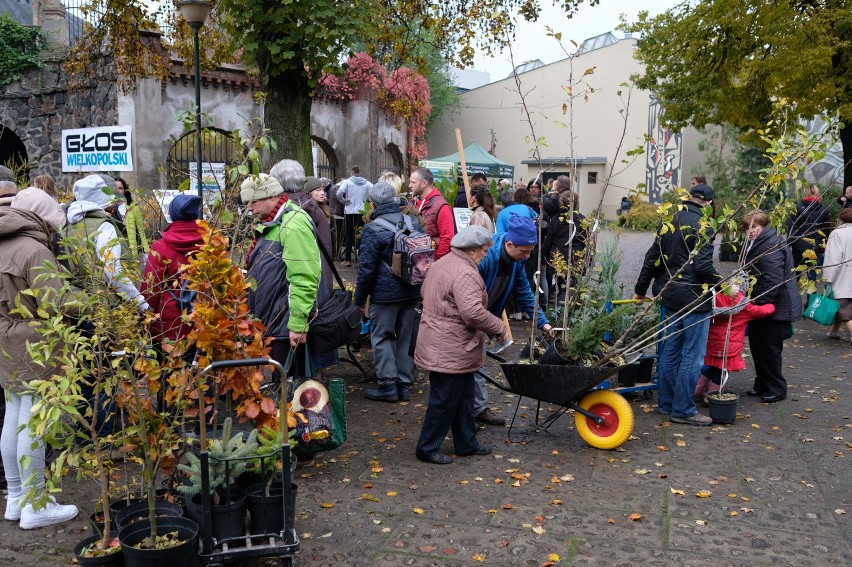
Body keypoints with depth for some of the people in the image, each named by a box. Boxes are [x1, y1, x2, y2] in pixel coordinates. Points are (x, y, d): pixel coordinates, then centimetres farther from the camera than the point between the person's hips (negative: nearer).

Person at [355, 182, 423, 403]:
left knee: (381, 337, 5)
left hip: (385, 293, -6)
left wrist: (360, 298, -3)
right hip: (412, 292, 6)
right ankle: (405, 384, 17)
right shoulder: (414, 223, 6)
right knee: (406, 337, 13)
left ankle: (388, 385, 2)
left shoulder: (373, 229, -12)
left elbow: (366, 267, -12)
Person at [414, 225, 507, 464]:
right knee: (445, 400, 2)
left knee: (464, 396, 19)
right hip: (450, 351, -11)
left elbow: (426, 293, 22)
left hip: (439, 344, 11)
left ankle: (466, 443, 30)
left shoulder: (441, 264, 11)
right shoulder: (464, 274, -22)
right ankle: (428, 447, 14)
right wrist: (499, 328, -15)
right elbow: (473, 312, -29)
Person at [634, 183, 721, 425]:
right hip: (694, 298, -8)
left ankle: (666, 403, 23)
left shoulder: (670, 221, 11)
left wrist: (641, 289, 21)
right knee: (692, 355, -1)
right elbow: (703, 266, -19)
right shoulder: (701, 225, -11)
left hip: (671, 296, 8)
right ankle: (683, 410, 3)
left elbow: (652, 258, 14)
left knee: (670, 351, 15)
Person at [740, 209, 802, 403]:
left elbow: (773, 281, -27)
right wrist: (749, 298, 18)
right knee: (756, 343, 15)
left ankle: (776, 389, 10)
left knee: (769, 347, -2)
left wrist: (757, 301, -24)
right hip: (761, 305, 10)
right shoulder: (756, 244, 14)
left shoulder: (772, 246, -20)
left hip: (776, 307, -10)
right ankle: (762, 385, 27)